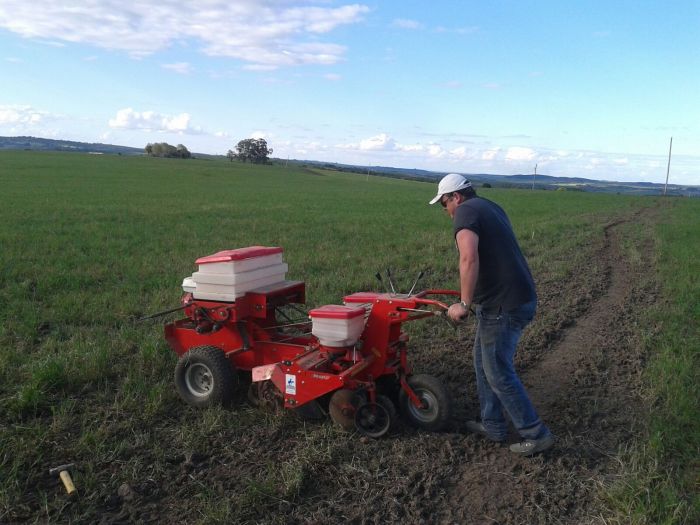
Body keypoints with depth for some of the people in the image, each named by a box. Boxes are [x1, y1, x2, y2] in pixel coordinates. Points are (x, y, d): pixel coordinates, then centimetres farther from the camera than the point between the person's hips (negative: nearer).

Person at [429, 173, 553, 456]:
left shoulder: (465, 211, -12)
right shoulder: (491, 207, 17)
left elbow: (469, 258, -29)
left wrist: (464, 304, -23)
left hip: (503, 305, -10)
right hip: (519, 297, 10)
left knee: (499, 372, 3)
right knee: (484, 362, 19)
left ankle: (536, 434, 14)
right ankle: (492, 426, 29)